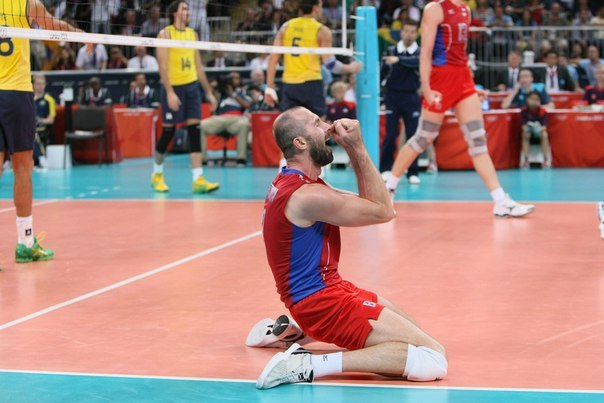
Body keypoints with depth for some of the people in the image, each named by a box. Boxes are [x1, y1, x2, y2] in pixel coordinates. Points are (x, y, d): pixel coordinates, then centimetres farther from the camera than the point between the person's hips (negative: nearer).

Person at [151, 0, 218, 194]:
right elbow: (163, 65, -12)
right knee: (168, 132, 1)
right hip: (173, 87, -5)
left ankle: (198, 180, -8)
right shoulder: (165, 33, -5)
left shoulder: (192, 34, 13)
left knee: (195, 131, -4)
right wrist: (170, 92, -21)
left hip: (192, 86, 5)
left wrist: (209, 92, 15)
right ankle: (157, 175, 20)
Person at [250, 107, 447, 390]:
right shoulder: (308, 195, -21)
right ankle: (312, 364, -23)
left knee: (410, 328, 28)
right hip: (322, 301, -11)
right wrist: (358, 148, -12)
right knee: (434, 358, -18)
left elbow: (366, 204, 14)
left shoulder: (289, 183, 10)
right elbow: (383, 211, -12)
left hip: (327, 289, 11)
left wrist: (352, 150, 3)